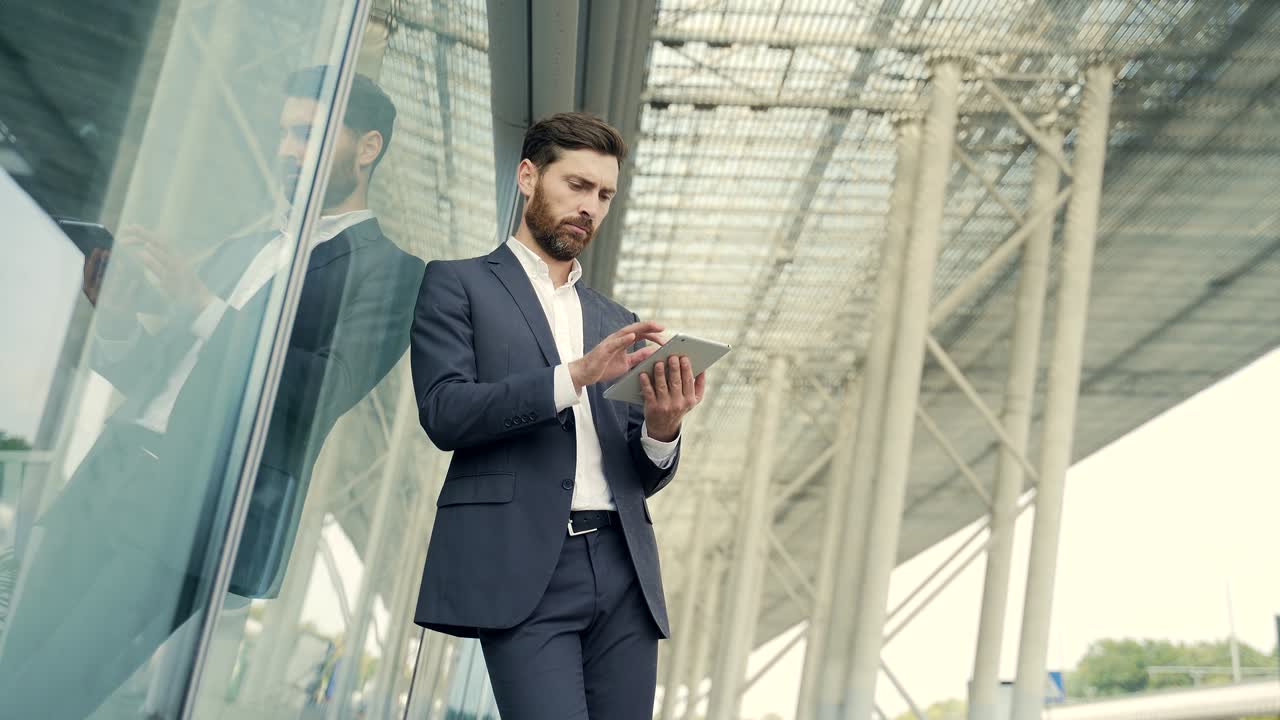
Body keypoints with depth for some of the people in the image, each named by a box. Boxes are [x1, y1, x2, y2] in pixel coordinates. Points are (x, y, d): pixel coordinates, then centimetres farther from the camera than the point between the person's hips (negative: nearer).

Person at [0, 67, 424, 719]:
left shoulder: (387, 268, -1)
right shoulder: (240, 250, 22)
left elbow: (324, 394, -14)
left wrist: (200, 305, -17)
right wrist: (116, 319, 4)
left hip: (203, 512, -7)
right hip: (107, 478, 7)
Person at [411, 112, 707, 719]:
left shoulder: (618, 324, 22)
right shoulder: (457, 284, 9)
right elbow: (444, 413, -7)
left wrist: (662, 429, -3)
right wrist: (575, 375, -15)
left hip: (624, 574, 5)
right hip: (524, 570, -5)